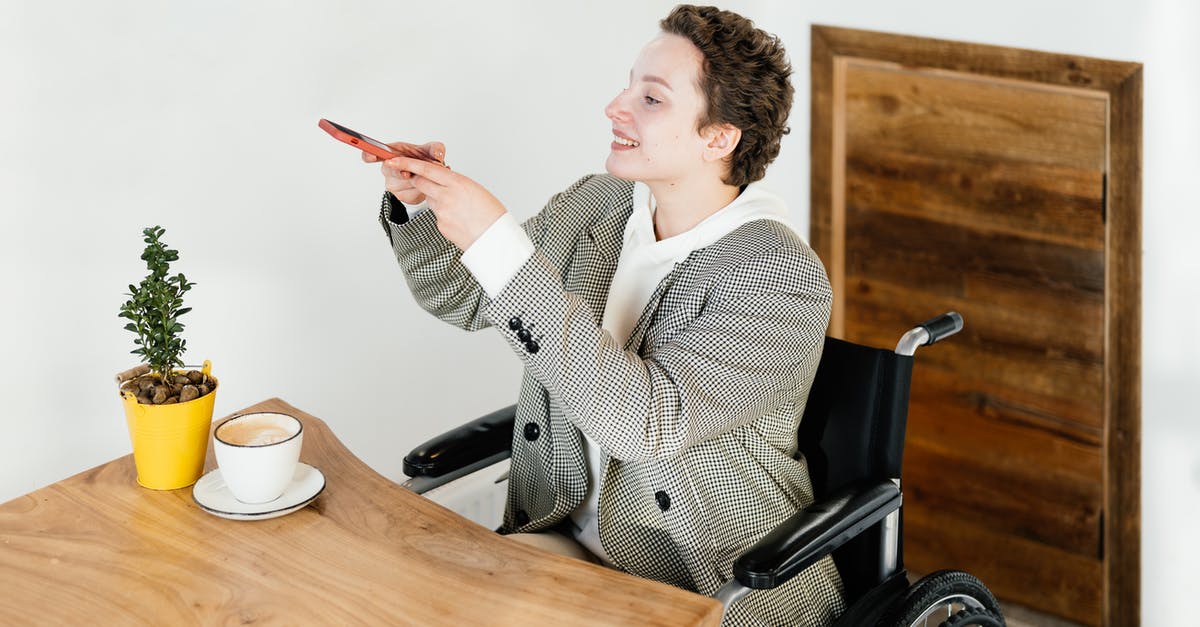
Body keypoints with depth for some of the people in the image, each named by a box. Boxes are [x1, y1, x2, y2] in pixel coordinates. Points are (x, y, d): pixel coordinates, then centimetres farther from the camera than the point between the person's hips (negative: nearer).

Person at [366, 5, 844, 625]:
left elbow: (646, 421, -30)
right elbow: (461, 297, 15)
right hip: (563, 538, 6)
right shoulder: (591, 206, 1)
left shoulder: (783, 278, -19)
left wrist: (496, 241, -31)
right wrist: (420, 202, -8)